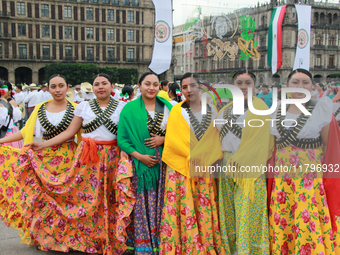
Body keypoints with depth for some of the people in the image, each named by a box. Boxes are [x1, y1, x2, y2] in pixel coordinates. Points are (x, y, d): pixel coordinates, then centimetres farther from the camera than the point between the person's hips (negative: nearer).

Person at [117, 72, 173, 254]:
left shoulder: (167, 107, 7)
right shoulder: (130, 109, 1)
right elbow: (122, 138, -3)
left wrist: (163, 139, -11)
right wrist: (140, 156, -13)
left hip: (163, 162, 2)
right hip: (140, 163, -2)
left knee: (160, 203, 6)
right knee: (142, 204, 3)